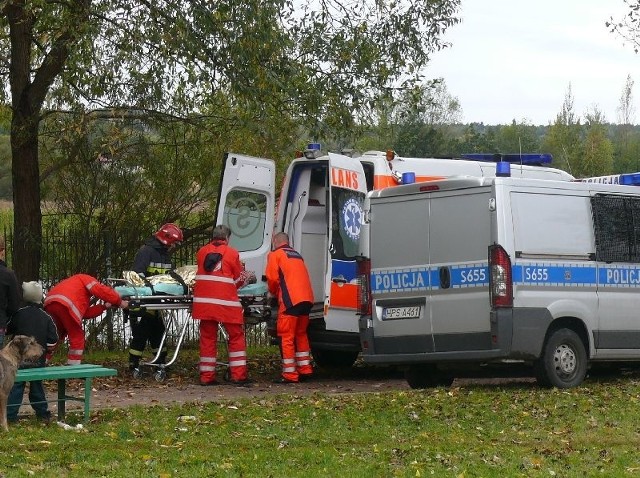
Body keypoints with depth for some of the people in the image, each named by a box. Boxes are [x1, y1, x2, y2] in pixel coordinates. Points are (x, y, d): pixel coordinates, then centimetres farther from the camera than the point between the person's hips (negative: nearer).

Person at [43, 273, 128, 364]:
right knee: (77, 337, 3)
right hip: (64, 304, -8)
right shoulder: (87, 279, 22)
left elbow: (85, 313, 27)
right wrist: (120, 302, 10)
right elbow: (101, 290, 3)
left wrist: (104, 306, 25)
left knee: (55, 337, 23)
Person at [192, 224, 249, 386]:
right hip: (226, 302, -4)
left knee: (207, 337, 9)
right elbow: (239, 280, 5)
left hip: (204, 300, 4)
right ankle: (238, 375, 2)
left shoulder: (202, 252, 10)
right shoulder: (232, 253, 0)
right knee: (236, 336, 7)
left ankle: (206, 377, 8)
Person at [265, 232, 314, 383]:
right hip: (307, 298, 7)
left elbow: (272, 279, -2)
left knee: (286, 336, -3)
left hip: (290, 300, -7)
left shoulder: (275, 255, 5)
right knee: (301, 334, 20)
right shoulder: (297, 255, 26)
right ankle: (305, 369, 20)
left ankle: (289, 374, -6)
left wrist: (273, 293, 18)